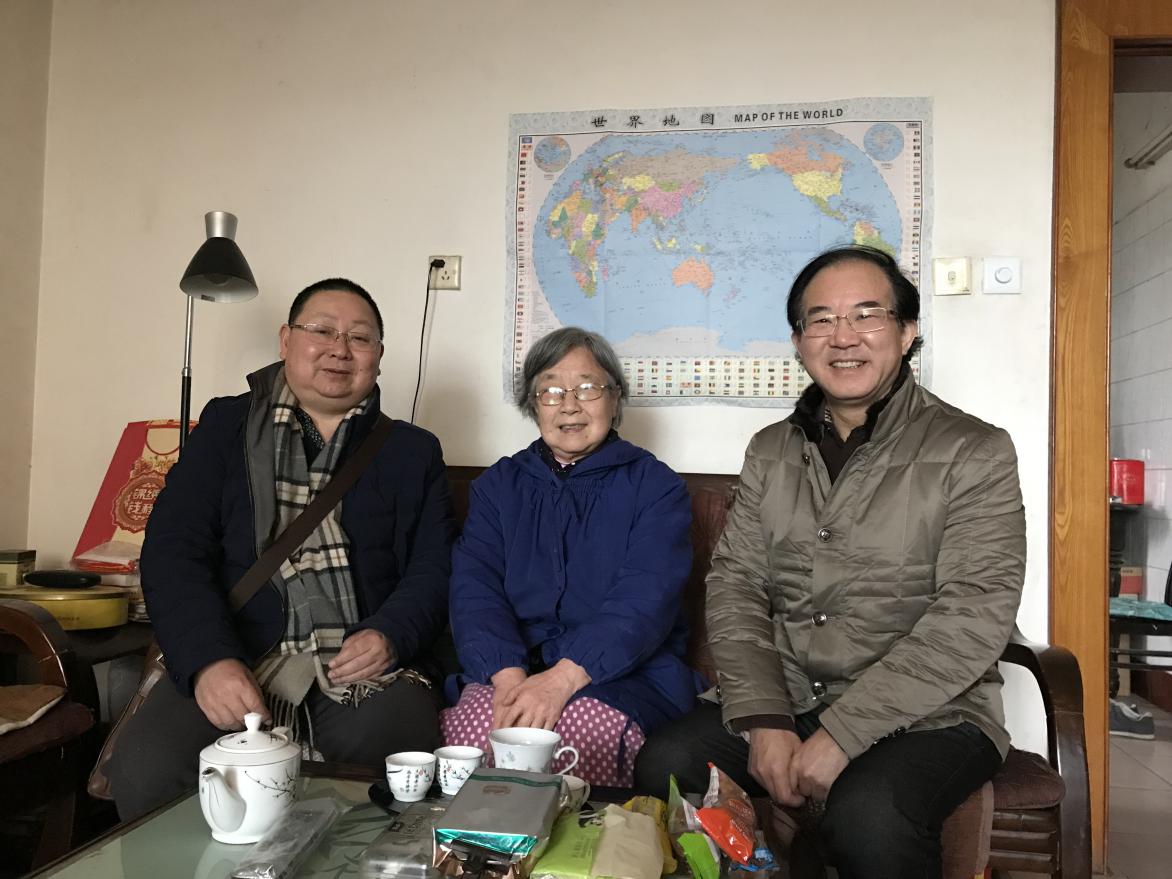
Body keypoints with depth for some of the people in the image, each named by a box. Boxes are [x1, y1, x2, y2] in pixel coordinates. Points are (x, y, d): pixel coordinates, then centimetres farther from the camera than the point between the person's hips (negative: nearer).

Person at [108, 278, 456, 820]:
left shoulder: (412, 451, 14)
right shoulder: (225, 425, 12)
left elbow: (434, 569, 6)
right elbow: (173, 551, 2)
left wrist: (389, 637, -15)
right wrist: (209, 659, -15)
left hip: (366, 672, 0)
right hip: (234, 664, 1)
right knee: (143, 772, -25)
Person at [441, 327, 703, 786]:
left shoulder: (655, 486, 5)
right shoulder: (497, 485, 15)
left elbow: (644, 600, -10)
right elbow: (474, 588, 0)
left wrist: (563, 678, -25)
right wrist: (508, 677, -19)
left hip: (627, 676, -2)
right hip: (507, 673, 3)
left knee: (580, 729, -34)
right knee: (472, 725, -30)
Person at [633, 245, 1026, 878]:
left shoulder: (973, 452, -4)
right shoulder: (771, 452, 10)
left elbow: (973, 616, -14)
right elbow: (734, 586, 3)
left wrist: (840, 734, -20)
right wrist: (764, 720, -12)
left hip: (928, 714, -3)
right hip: (781, 701, 4)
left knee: (865, 816, -33)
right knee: (664, 767, -20)